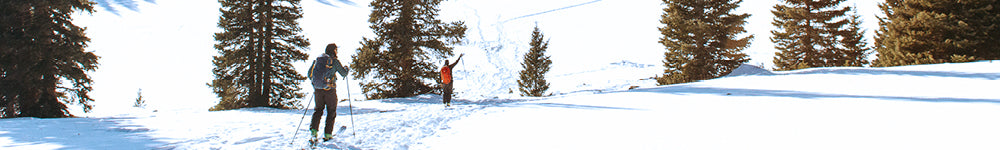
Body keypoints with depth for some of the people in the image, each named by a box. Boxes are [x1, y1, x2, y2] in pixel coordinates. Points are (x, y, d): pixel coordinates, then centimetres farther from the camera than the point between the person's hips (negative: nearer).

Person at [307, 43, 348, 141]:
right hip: (330, 90, -4)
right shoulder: (334, 61, -6)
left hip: (318, 89, 4)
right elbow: (344, 74, 0)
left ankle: (314, 128, -1)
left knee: (318, 110, 18)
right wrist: (346, 69, 22)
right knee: (331, 112, 8)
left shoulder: (317, 60, 7)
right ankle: (327, 134, 5)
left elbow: (309, 74, 13)